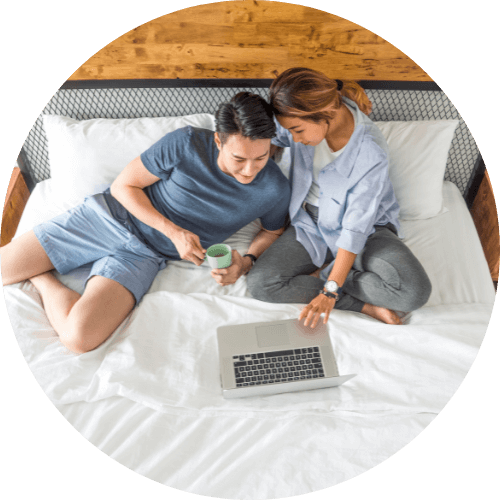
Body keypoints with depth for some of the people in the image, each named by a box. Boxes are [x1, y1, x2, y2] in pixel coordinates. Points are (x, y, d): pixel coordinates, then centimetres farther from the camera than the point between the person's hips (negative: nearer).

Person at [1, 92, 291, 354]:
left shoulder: (275, 190, -13)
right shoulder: (187, 143, -17)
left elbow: (273, 231, 10)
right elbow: (124, 185, -6)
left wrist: (247, 262, -12)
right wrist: (174, 232, -18)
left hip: (145, 255, 1)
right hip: (109, 215, 0)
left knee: (79, 337, -23)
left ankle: (42, 278, 3)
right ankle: (34, 267, 25)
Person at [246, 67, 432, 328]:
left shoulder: (370, 153, -28)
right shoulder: (301, 119, -16)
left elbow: (356, 228, -24)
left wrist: (330, 289, -25)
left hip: (366, 228, -3)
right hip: (311, 224, 4)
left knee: (414, 291, -27)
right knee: (260, 284, -20)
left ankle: (321, 274, -7)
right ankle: (366, 306, -14)